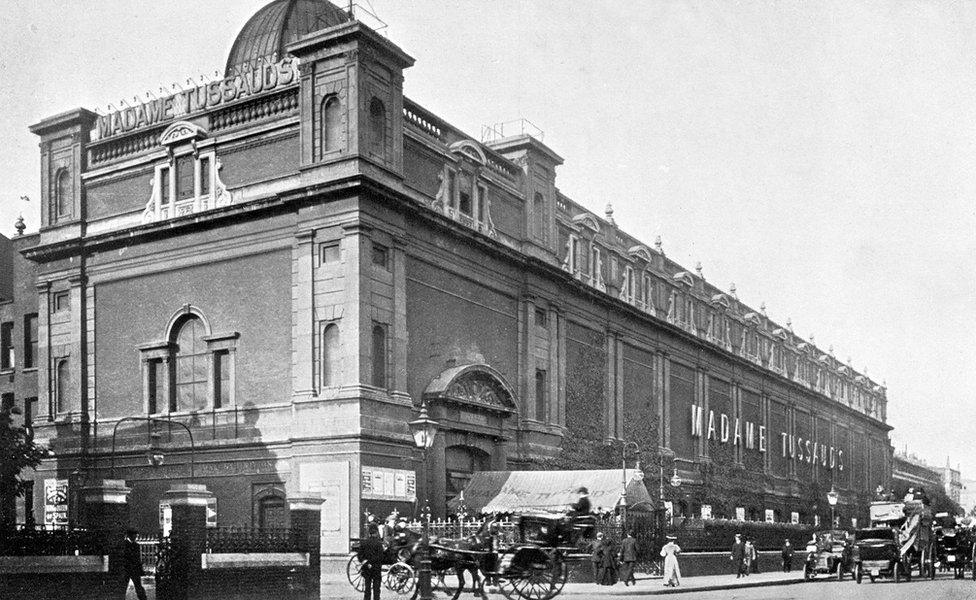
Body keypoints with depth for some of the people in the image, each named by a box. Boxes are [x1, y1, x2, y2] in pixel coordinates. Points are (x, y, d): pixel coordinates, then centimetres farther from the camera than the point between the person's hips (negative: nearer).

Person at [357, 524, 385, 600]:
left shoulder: (364, 542, 0)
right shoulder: (379, 543, -11)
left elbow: (359, 554, -1)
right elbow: (380, 557, -14)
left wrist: (364, 562, -3)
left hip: (366, 569, 3)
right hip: (376, 569, -3)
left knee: (367, 589, 10)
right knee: (376, 589, 4)